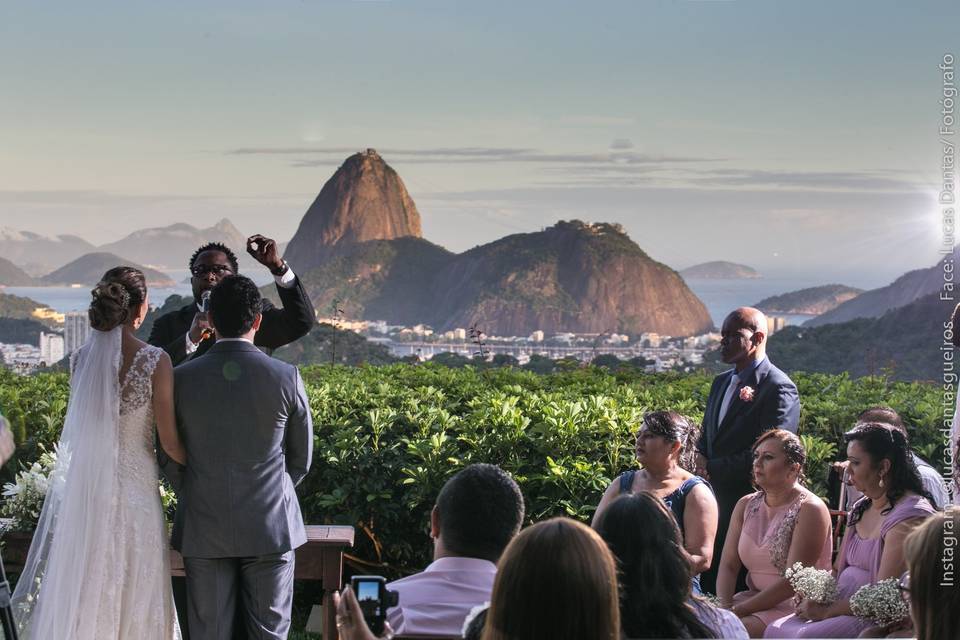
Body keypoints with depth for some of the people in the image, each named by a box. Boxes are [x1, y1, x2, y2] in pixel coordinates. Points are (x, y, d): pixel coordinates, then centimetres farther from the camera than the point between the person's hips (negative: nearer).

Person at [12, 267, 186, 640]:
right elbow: (169, 442, -11)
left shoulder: (81, 358, -1)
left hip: (85, 491, 4)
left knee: (84, 596, 14)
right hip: (135, 487, -4)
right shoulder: (154, 361, -13)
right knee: (134, 595, 8)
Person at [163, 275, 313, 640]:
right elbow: (301, 459, 4)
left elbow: (170, 461, 3)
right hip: (270, 527, -1)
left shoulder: (181, 379, -6)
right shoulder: (287, 378, -7)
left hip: (204, 530, 1)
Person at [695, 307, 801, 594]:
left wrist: (712, 468, -13)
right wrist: (701, 460, 0)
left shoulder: (779, 388, -11)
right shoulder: (721, 382, 16)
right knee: (708, 582, 9)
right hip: (716, 504, 8)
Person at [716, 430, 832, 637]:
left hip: (795, 606, -6)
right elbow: (728, 565, 7)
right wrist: (724, 606, -13)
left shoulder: (809, 509, -10)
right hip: (753, 598, 6)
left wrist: (738, 610, -17)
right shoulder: (746, 505, 12)